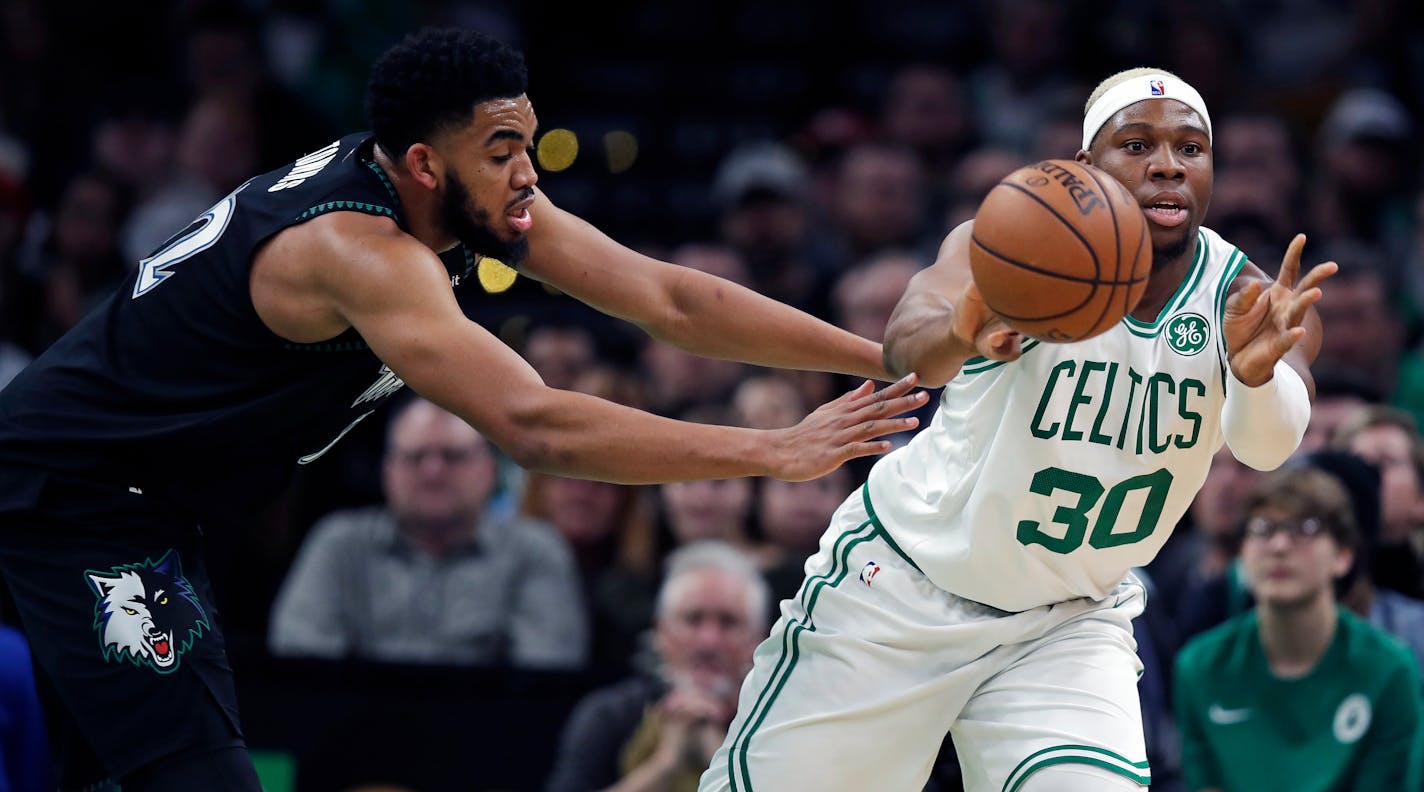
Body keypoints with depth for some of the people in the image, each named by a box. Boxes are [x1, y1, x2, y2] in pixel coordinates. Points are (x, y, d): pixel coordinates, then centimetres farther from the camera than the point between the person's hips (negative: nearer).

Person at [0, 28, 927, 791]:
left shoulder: (477, 199, -5)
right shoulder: (360, 249, -32)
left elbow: (670, 300, -4)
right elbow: (536, 427, -40)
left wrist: (889, 357, -9)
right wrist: (779, 451, -39)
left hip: (149, 500, 10)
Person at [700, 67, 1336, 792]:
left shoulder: (1243, 299, -12)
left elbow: (1265, 445, -32)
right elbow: (907, 340, -39)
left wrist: (1259, 374, -55)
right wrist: (958, 335, -63)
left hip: (1070, 623, 2)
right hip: (899, 588, -2)